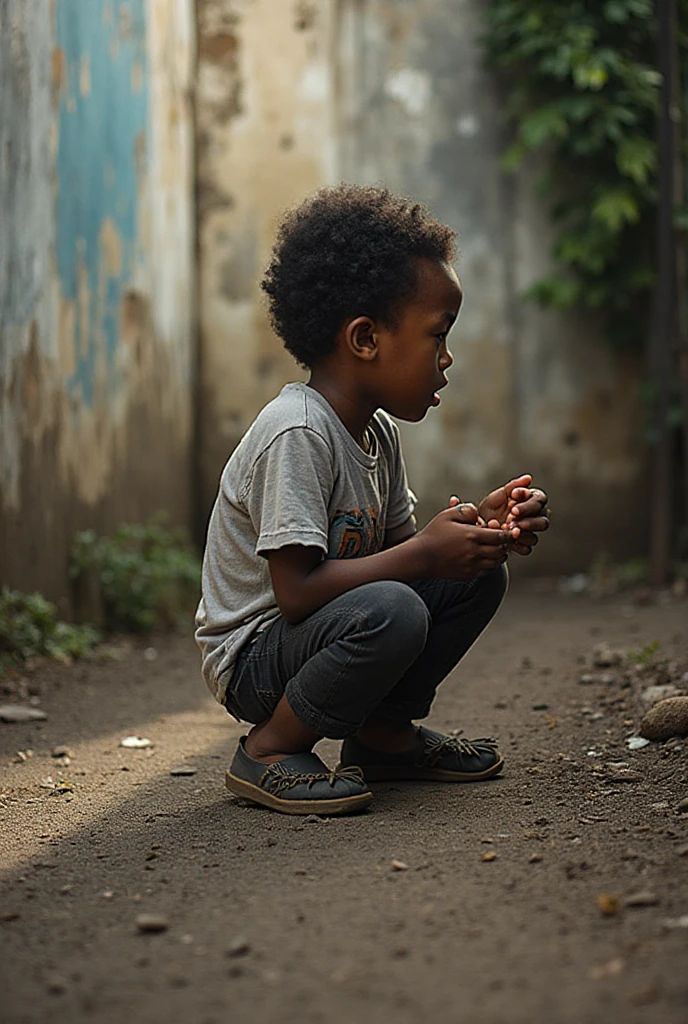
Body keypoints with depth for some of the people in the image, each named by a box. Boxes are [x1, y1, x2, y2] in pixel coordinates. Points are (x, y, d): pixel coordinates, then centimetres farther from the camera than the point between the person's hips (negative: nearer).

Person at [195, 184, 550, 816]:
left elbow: (396, 545, 10)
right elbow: (297, 591, -29)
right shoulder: (297, 433, -24)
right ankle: (269, 751, -13)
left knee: (478, 575, 3)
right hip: (252, 656, -9)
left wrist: (481, 526, -6)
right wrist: (425, 554, -25)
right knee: (391, 612, -35)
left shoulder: (378, 430, 6)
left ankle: (383, 731, 14)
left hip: (326, 631, 9)